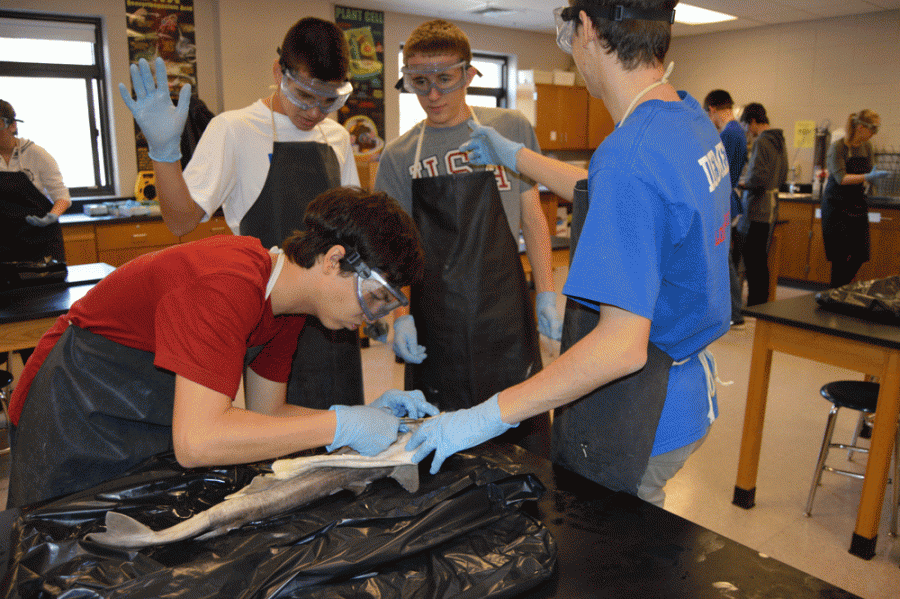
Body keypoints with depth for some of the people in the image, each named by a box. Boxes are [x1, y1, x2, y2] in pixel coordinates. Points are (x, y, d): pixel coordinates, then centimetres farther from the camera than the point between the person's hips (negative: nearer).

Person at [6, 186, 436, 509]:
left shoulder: (287, 300, -5)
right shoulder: (230, 285, -33)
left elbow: (265, 414, 0)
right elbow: (195, 442, -39)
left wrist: (364, 415, -12)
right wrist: (340, 424, -33)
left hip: (163, 428, 7)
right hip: (76, 426, -7)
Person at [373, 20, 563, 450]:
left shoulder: (510, 128, 3)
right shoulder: (398, 156, 5)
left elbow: (531, 215, 7)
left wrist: (546, 292, 1)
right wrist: (399, 314, -7)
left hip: (507, 312, 0)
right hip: (434, 322, 1)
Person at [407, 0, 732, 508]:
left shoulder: (630, 155, -29)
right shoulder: (693, 120, 2)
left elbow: (622, 346, -31)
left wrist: (490, 416, -26)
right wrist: (515, 156, 27)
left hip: (636, 426, -9)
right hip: (686, 393, 9)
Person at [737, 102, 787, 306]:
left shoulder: (761, 142, -15)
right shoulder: (779, 140, 15)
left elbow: (757, 178, -22)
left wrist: (741, 182, -3)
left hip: (757, 211, -9)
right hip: (770, 209, 9)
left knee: (752, 260, -3)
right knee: (760, 261, 17)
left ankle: (754, 307, 1)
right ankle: (762, 302, 25)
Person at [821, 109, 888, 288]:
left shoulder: (867, 147, 8)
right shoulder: (838, 148, -12)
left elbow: (869, 177, 15)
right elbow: (841, 178, -20)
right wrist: (868, 177, -31)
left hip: (857, 205, 7)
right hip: (837, 206, -7)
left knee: (859, 256, 4)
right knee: (842, 256, -8)